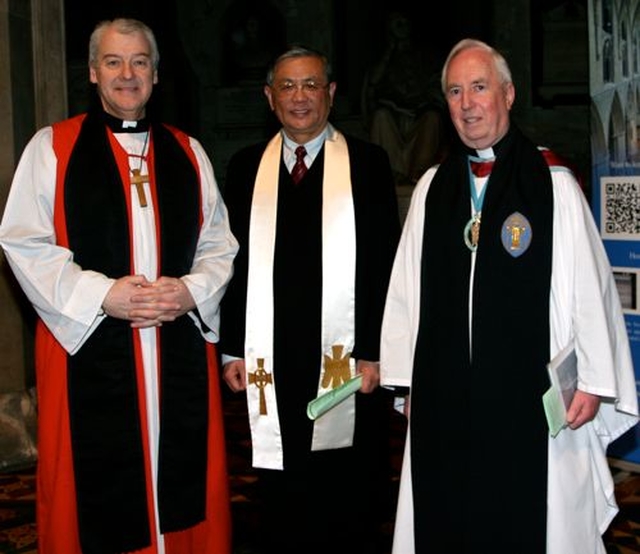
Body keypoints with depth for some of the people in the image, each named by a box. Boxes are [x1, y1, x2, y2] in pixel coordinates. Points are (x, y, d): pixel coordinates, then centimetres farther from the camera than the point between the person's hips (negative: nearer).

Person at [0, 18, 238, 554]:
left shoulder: (187, 152, 12)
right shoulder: (52, 147, 3)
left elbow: (219, 244, 12)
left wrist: (191, 291, -8)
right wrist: (103, 295, -15)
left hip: (181, 348, 3)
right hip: (88, 350, -2)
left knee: (183, 483, 8)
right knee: (98, 493, 3)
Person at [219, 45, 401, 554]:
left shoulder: (368, 163, 1)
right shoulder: (246, 167, 9)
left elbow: (385, 264, -2)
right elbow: (234, 260, 9)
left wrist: (374, 352, -7)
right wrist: (232, 349, 3)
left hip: (348, 360, -2)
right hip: (271, 364, 2)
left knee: (350, 507, 9)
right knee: (281, 505, 11)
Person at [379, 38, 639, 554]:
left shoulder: (553, 182, -4)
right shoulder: (432, 187, 7)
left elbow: (588, 285, -4)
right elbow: (407, 290, 8)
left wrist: (595, 381, -5)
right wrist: (406, 381, 7)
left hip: (533, 401, -3)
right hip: (445, 398, 4)